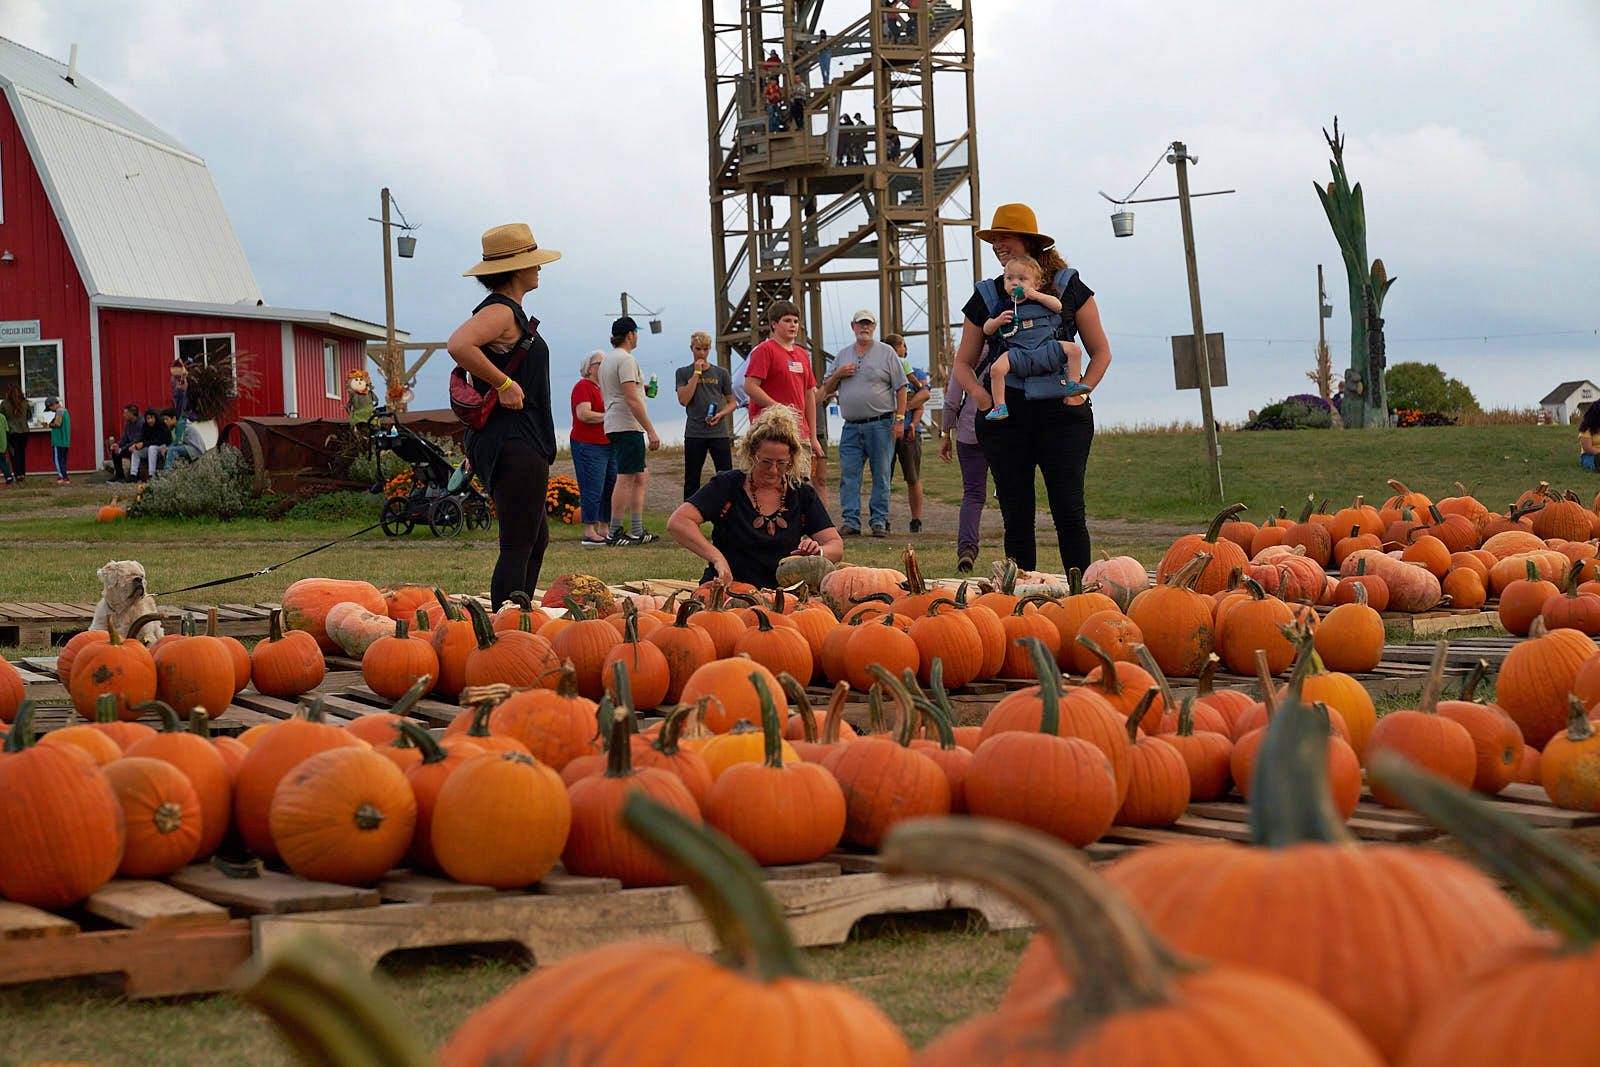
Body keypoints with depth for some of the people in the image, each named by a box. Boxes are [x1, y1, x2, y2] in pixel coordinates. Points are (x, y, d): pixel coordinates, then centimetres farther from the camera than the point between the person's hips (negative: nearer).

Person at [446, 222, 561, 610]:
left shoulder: (507, 311, 18)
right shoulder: (500, 311, -14)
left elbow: (478, 376, 27)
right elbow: (458, 345, -33)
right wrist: (504, 384, -24)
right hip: (515, 445, -11)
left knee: (537, 538, 19)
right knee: (518, 546, -9)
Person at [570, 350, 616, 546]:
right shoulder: (583, 387, -7)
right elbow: (584, 414, -20)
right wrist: (609, 416, -13)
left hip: (608, 445, 9)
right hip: (588, 446, -9)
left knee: (611, 488, 6)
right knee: (592, 489, -10)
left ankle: (604, 529, 13)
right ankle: (589, 532, -7)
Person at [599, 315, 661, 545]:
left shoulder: (607, 360, 19)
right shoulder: (626, 360, -13)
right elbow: (631, 400, -19)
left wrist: (642, 388, 34)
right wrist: (651, 430, -19)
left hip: (613, 426, 10)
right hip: (627, 426, -10)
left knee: (641, 477, 12)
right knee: (626, 479, -8)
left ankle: (637, 532, 9)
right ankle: (615, 533, -8)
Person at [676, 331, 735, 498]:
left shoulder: (721, 373, 9)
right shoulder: (683, 373, 7)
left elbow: (731, 402, 12)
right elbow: (684, 400, -8)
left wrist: (720, 414, -9)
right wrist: (696, 373, -7)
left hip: (719, 432, 0)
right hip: (694, 433, 0)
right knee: (692, 480, 4)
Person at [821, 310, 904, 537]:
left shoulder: (886, 353, 4)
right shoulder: (843, 356, 16)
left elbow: (900, 388, 0)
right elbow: (827, 390, 19)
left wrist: (900, 419, -8)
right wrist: (838, 375, -1)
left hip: (880, 424, -4)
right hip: (851, 427, 4)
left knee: (881, 474, -1)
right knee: (849, 474, -1)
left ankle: (879, 521, 4)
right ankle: (851, 521, 1)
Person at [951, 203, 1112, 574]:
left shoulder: (1068, 287, 6)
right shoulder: (986, 297, 10)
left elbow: (1100, 352, 12)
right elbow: (963, 363, 17)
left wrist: (1079, 392, -2)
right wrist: (982, 398, -1)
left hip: (1062, 414, -2)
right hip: (1006, 415, 2)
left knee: (1069, 512, -7)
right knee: (1016, 516, 1)